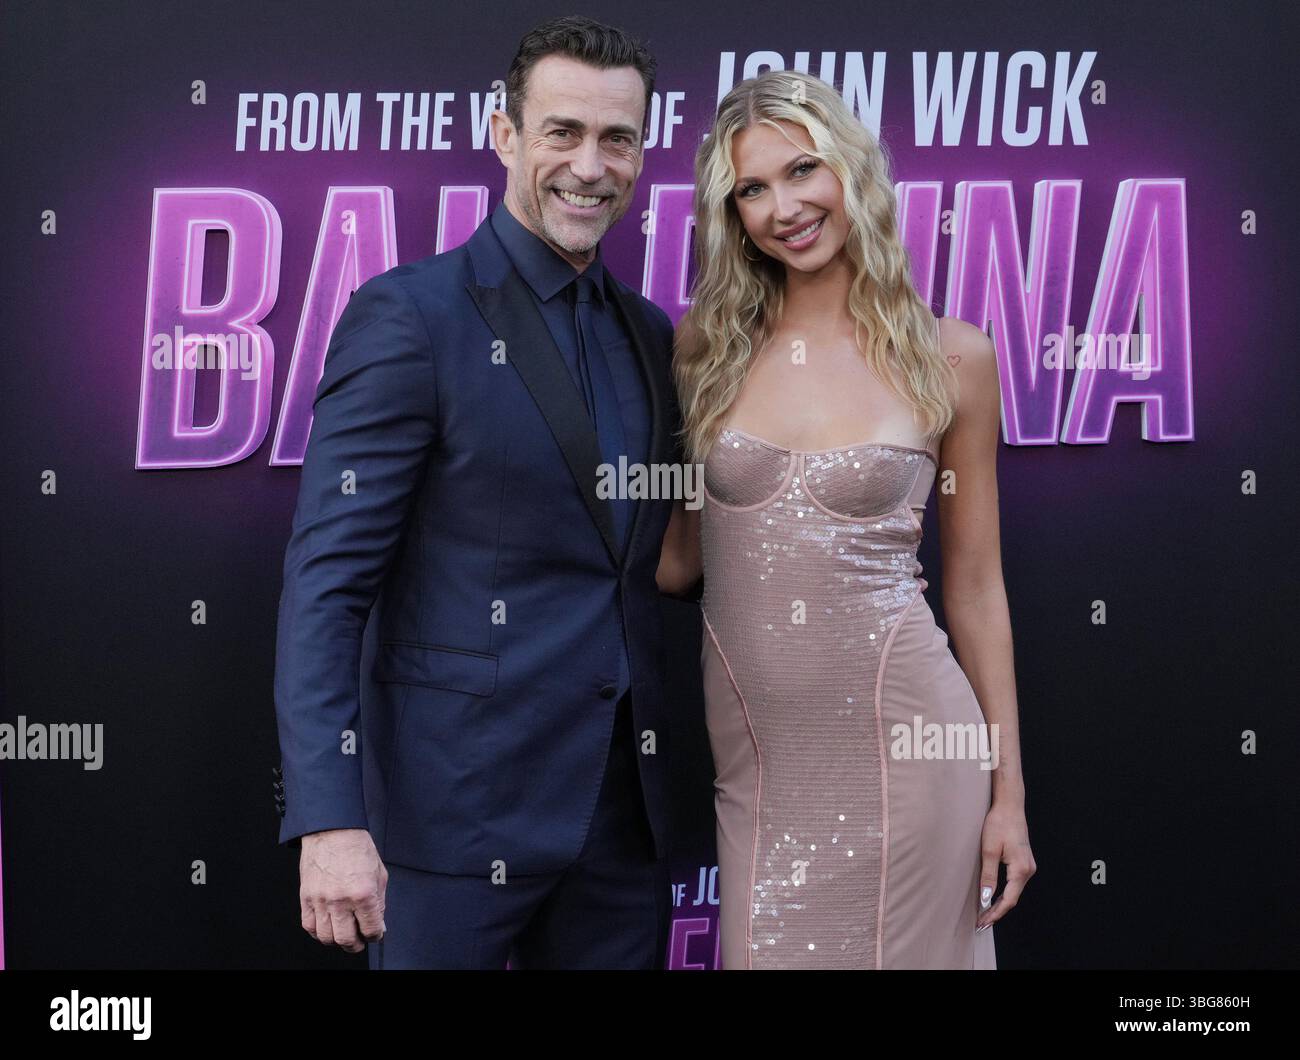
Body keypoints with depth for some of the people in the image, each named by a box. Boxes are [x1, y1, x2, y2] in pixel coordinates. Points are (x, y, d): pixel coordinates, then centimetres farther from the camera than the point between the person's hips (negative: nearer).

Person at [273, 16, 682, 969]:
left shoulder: (652, 335, 10)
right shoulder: (409, 315, -10)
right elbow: (327, 578, -15)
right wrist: (329, 819, -21)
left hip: (625, 807, 6)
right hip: (458, 809, -6)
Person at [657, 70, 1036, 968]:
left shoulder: (950, 358, -2)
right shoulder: (707, 346, 3)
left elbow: (975, 587, 4)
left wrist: (1008, 794, 4)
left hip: (901, 744, -1)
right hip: (751, 754, 2)